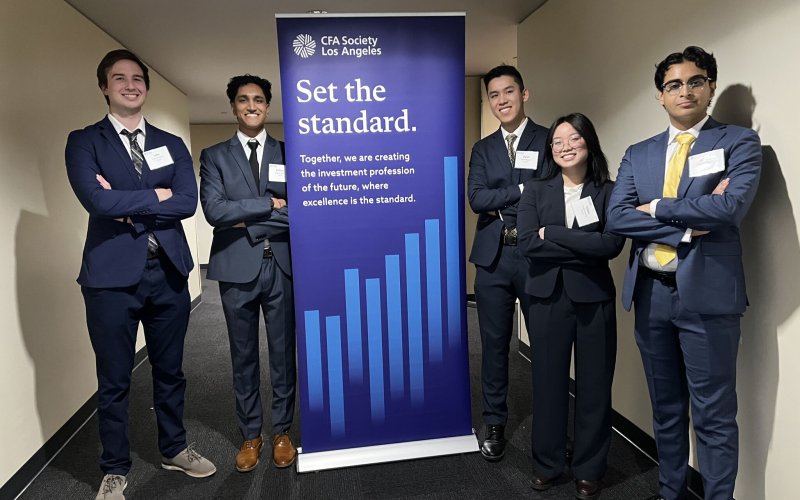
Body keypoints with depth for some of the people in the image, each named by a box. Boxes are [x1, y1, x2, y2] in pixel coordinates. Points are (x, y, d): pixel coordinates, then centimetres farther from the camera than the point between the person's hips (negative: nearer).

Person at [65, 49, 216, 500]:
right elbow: (96, 199, -17)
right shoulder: (84, 142, 1)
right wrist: (155, 196, -9)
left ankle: (174, 449, 36)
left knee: (170, 371, 16)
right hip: (113, 275, -3)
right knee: (114, 381, 10)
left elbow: (188, 202, -6)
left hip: (169, 272, 3)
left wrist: (129, 207, -12)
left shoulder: (172, 144, 10)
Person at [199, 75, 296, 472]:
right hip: (238, 268, 0)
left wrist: (247, 220, -10)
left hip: (281, 265, 0)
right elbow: (213, 210, -10)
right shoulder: (214, 156, 6)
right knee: (244, 357, 11)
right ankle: (250, 435, 28)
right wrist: (269, 205, -12)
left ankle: (281, 432, 27)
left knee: (283, 353, 10)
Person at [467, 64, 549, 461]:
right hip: (493, 257, 3)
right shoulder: (483, 149, 12)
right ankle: (495, 424, 26)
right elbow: (476, 199, -3)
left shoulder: (550, 140, 3)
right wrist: (523, 191, -11)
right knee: (494, 343, 10)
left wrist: (501, 204, -12)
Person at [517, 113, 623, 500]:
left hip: (594, 298, 0)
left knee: (594, 385, 9)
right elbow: (527, 243, -10)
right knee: (548, 382, 10)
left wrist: (552, 233, -14)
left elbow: (612, 244, -13)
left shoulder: (607, 191, 2)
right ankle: (547, 463, 29)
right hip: (547, 297, 1)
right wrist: (584, 247, -14)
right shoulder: (535, 191, 4)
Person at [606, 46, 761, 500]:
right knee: (666, 408, 18)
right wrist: (686, 227, -13)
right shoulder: (638, 154, 11)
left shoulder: (740, 142, 1)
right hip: (651, 293, 4)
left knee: (714, 415, 4)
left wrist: (656, 208, -8)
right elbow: (616, 217, -3)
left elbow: (731, 207, -17)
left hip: (707, 294, -4)